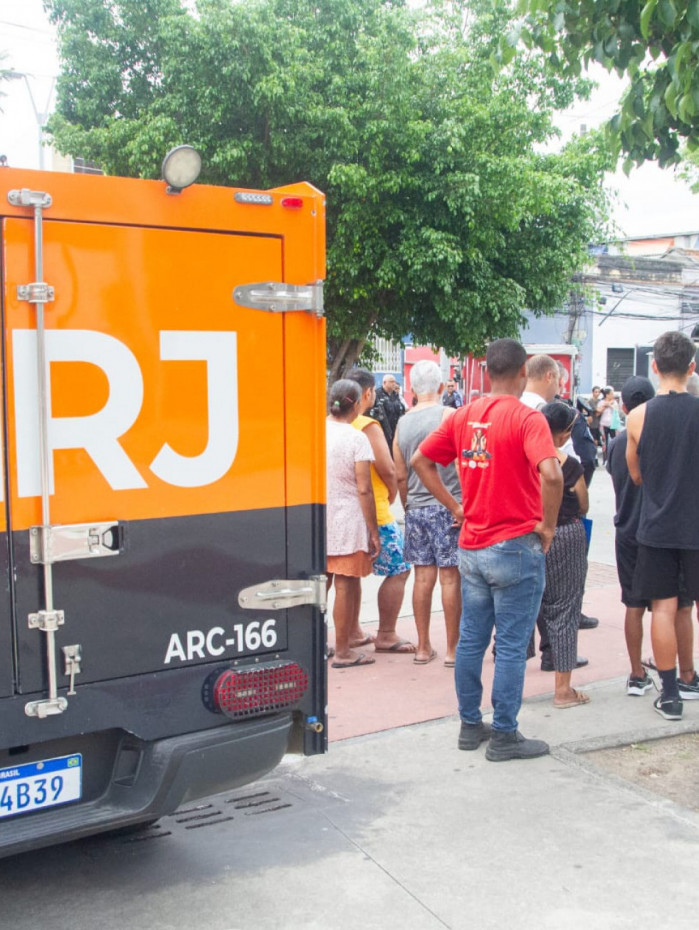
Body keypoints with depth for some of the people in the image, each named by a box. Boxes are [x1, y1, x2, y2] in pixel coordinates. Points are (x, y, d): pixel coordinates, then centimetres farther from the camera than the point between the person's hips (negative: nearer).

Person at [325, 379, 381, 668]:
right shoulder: (356, 438, -13)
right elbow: (363, 490, -14)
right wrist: (374, 532, -8)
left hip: (317, 520, 5)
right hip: (347, 522, -5)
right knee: (346, 586, 3)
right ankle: (343, 652, 12)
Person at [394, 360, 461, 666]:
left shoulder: (403, 423, 8)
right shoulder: (448, 415, -7)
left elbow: (400, 476, 12)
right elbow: (461, 465, -12)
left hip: (416, 508, 5)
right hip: (448, 507, -5)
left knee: (423, 577, 9)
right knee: (450, 577, 0)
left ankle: (423, 646, 16)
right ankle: (452, 649, 6)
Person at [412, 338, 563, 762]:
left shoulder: (464, 416, 5)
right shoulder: (527, 418, -14)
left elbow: (421, 460, 10)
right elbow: (551, 474, -29)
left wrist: (455, 506, 10)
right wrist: (548, 525, -15)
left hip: (472, 547, 6)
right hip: (516, 547, -6)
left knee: (471, 639, 14)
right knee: (512, 646, 4)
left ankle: (470, 725, 25)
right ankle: (505, 736, 12)